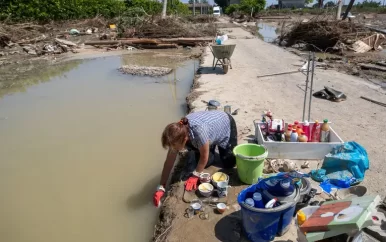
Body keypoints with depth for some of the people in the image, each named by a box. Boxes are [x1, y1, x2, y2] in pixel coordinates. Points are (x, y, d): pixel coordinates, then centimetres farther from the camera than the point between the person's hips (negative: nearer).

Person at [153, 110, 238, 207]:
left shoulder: (199, 132, -47)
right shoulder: (178, 133, -28)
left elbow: (204, 157, -29)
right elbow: (169, 162, -20)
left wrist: (195, 176, -21)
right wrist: (161, 188, -19)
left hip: (226, 124, -4)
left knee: (228, 164, -2)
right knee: (203, 162, -1)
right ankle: (212, 143, 26)